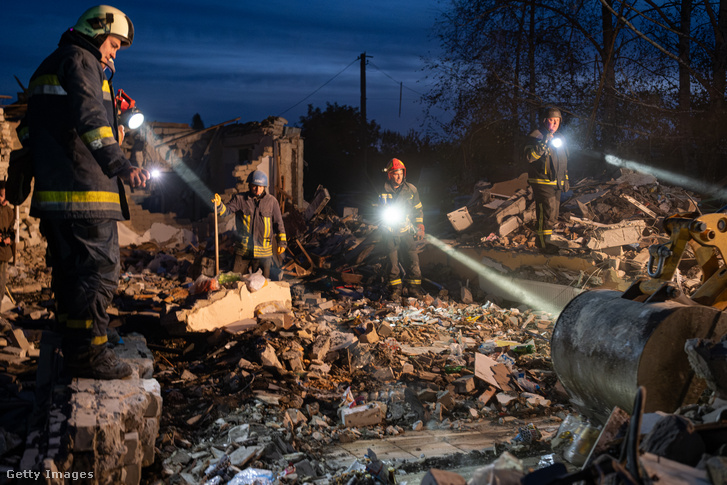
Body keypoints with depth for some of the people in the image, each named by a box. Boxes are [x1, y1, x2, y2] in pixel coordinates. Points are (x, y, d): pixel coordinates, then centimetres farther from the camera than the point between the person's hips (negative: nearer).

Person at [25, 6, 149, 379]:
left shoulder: (49, 66, 26)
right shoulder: (81, 60, -5)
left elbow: (30, 128, 28)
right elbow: (89, 117, -22)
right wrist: (120, 165, -29)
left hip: (53, 190, 10)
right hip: (84, 191, -10)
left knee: (70, 269, 16)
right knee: (98, 269, -7)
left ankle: (72, 346, 25)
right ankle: (88, 354, -4)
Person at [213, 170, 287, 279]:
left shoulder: (272, 201, 3)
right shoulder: (240, 199, 2)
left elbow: (278, 222, 7)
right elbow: (226, 210, -5)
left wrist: (282, 241, 2)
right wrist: (219, 205, -27)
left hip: (263, 252, 0)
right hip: (243, 250, 0)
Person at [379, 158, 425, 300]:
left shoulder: (411, 190, 4)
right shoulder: (382, 190, -2)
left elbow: (418, 210, 13)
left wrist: (420, 228, 8)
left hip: (406, 231, 1)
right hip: (389, 233, -1)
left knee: (412, 261, -2)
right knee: (393, 262, 2)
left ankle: (414, 288, 9)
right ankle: (395, 290, 14)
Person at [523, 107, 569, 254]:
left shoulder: (558, 139, 18)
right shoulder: (535, 137, -9)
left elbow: (563, 162, 26)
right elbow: (529, 156, -24)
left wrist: (565, 180, 24)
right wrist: (544, 144, -32)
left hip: (556, 184, 9)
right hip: (542, 182, -9)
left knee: (553, 214, 13)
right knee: (546, 213, -12)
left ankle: (544, 240, 23)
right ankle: (543, 243, -2)